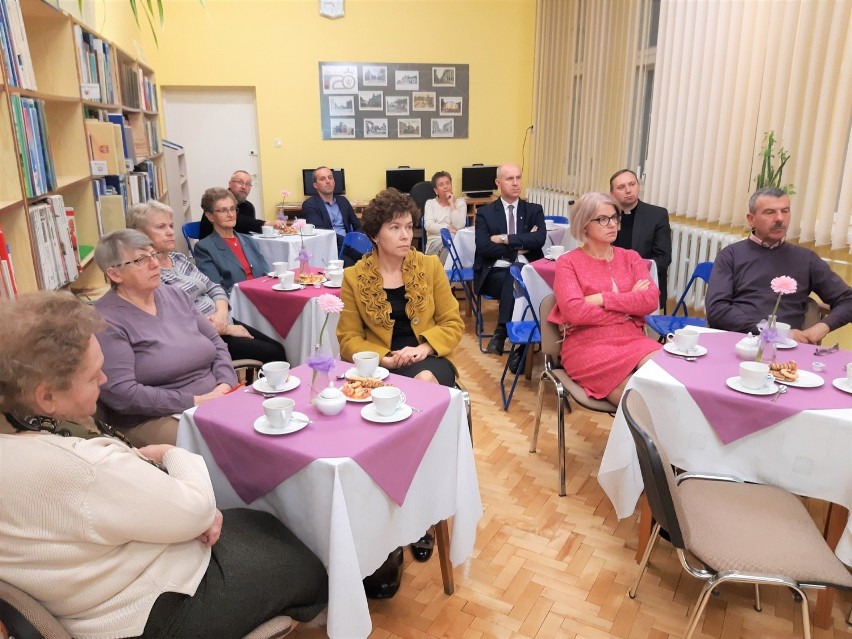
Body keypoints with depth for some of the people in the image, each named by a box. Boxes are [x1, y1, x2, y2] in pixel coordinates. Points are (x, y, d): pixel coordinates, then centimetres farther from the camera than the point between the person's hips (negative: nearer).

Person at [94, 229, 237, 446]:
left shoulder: (176, 295, 12)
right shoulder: (106, 321, -9)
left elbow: (217, 344, 14)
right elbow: (120, 393, -18)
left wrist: (226, 386, -6)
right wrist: (196, 401, -19)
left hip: (215, 400, 7)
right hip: (154, 418, -7)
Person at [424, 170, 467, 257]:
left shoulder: (460, 202, 13)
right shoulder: (430, 203, 14)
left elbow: (459, 226, -5)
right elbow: (428, 226, -3)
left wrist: (452, 204, -2)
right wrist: (449, 229, -11)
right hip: (436, 241, -1)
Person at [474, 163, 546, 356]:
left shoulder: (534, 210, 14)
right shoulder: (485, 213, 10)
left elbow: (539, 239, -6)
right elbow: (484, 248, -6)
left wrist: (505, 239, -10)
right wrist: (520, 245, -7)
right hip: (496, 272, 0)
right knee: (513, 279, -35)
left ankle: (501, 332, -30)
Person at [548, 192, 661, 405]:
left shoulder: (631, 257, 15)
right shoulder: (568, 263, 3)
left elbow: (651, 300, -1)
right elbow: (574, 311, -13)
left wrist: (602, 299, -10)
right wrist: (629, 303, -5)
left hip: (633, 339, 4)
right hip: (588, 344, -4)